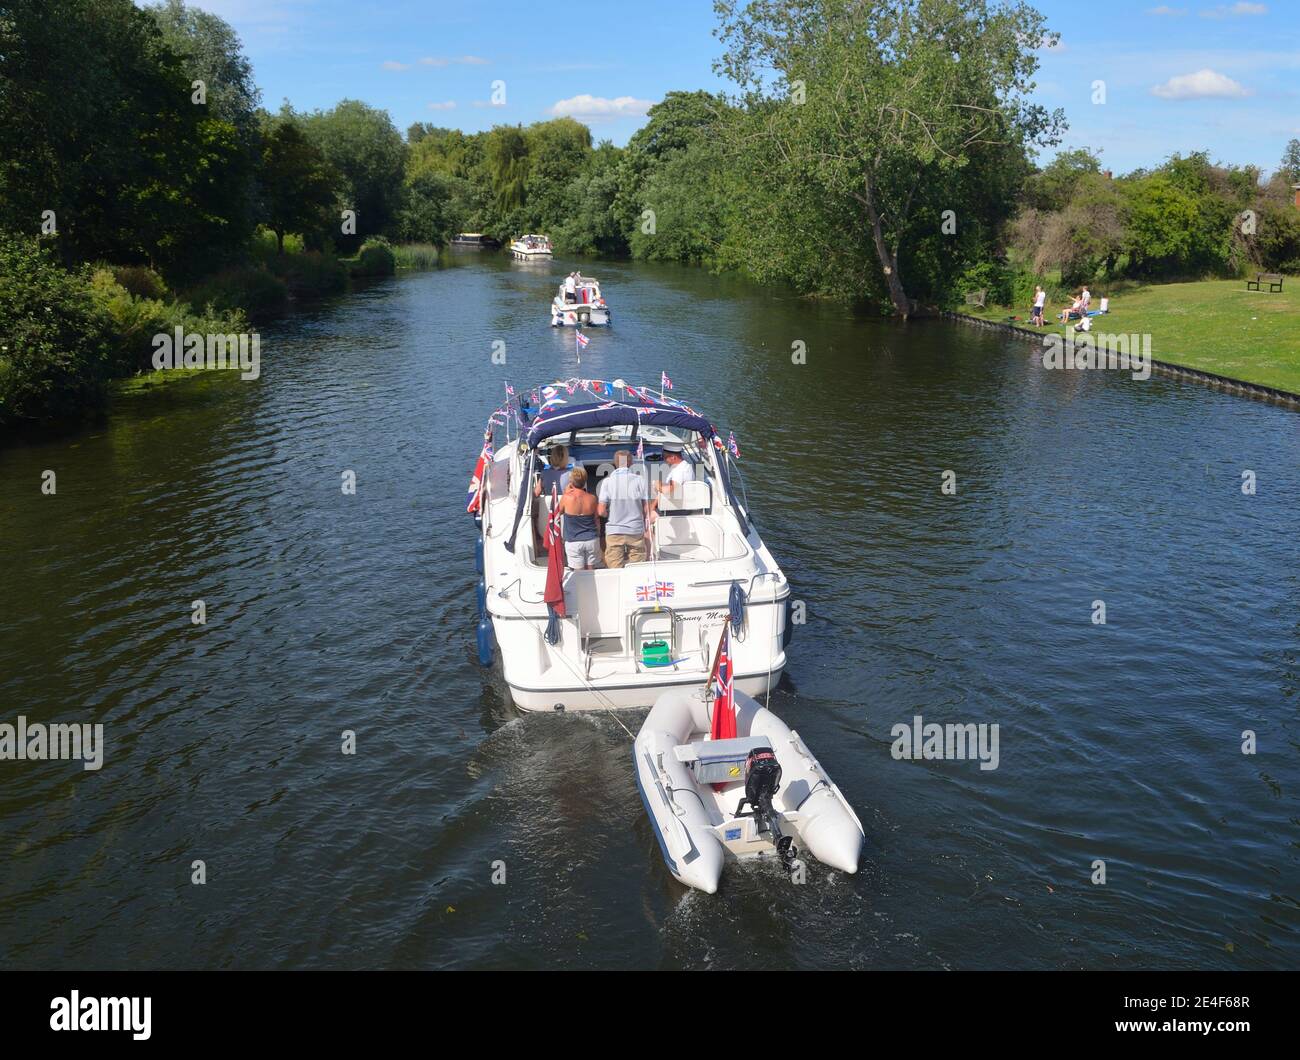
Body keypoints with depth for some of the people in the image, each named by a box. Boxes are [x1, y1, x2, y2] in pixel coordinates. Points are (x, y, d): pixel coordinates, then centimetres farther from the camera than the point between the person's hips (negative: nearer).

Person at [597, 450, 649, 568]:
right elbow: (647, 510, -2)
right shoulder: (639, 480, -3)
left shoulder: (608, 481, -4)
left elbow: (601, 511, -8)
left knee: (616, 571, 5)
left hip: (614, 532, 0)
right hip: (636, 531, 1)